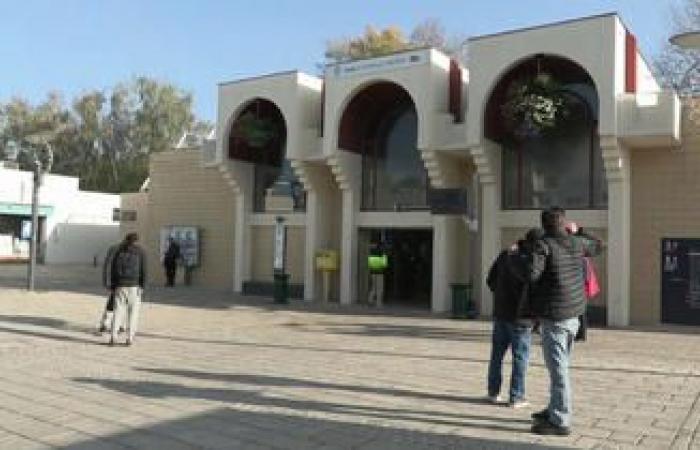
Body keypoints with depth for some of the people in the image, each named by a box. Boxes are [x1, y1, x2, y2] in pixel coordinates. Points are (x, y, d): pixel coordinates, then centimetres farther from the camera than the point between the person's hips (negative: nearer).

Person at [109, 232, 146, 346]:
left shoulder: (119, 251, 7)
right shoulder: (140, 252, 3)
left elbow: (113, 269, 6)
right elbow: (143, 270, -3)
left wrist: (113, 286, 10)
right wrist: (142, 286, 0)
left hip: (120, 285, 1)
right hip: (134, 285, -1)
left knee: (118, 310, 5)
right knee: (133, 311, 6)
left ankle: (114, 335, -7)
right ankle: (130, 337, 3)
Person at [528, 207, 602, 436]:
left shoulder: (544, 245, -14)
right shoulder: (576, 243, 5)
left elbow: (531, 274, -26)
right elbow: (597, 246, 26)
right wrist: (579, 232, 38)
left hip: (553, 317, -8)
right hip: (573, 314, 8)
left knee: (557, 368, -4)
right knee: (560, 365, 18)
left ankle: (560, 421, 1)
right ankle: (555, 410, 30)